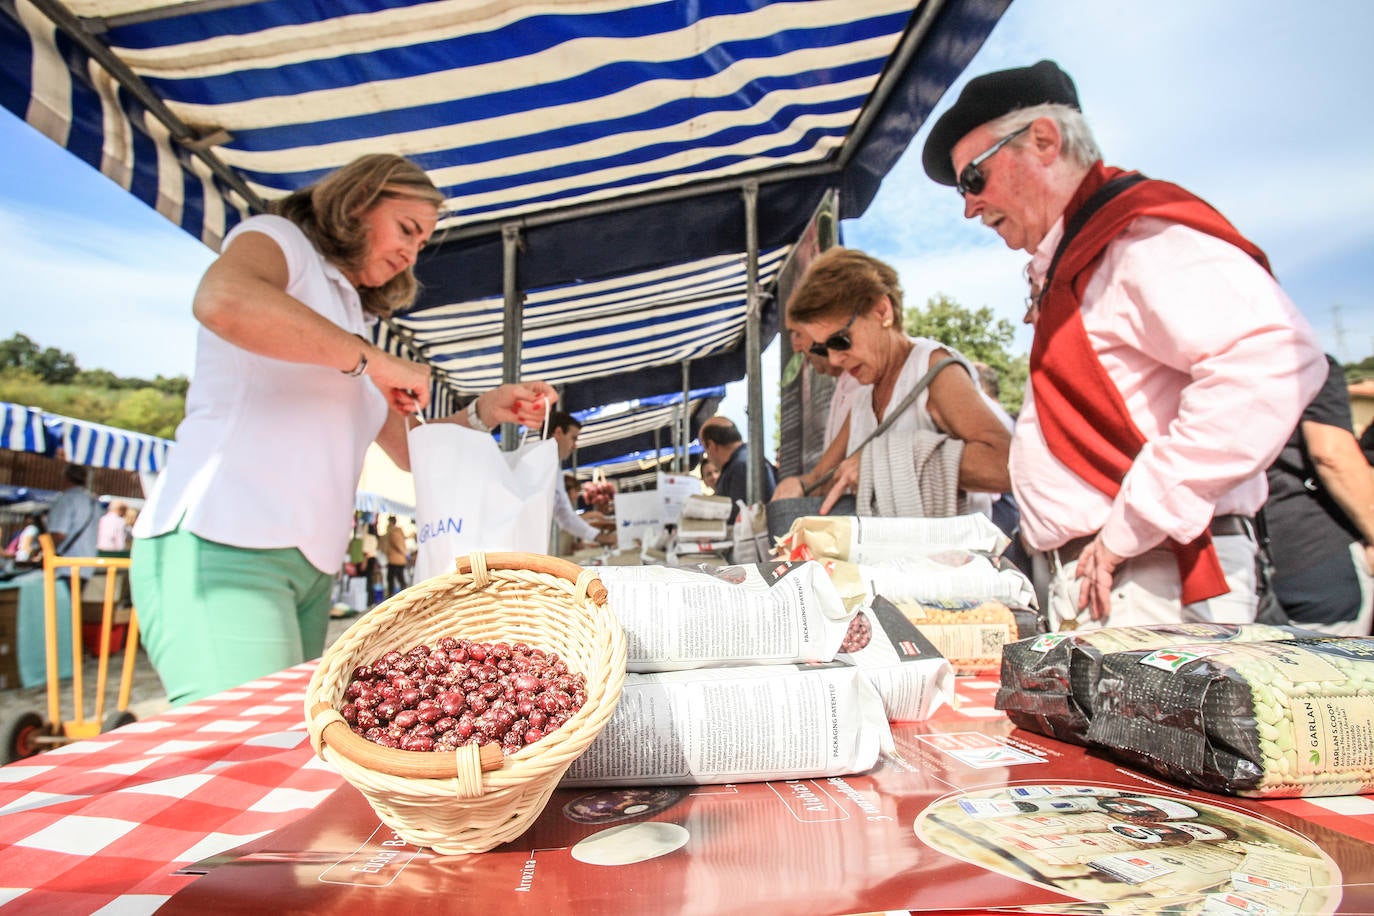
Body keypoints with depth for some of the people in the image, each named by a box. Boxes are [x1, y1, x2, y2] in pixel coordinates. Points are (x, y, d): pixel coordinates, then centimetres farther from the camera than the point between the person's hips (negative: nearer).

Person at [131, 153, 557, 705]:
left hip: (311, 565, 8)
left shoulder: (353, 323, 26)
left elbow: (411, 450, 25)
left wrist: (485, 413, 9)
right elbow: (221, 300, -23)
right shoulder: (277, 239, 4)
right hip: (223, 542, -8)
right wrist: (372, 360, -16)